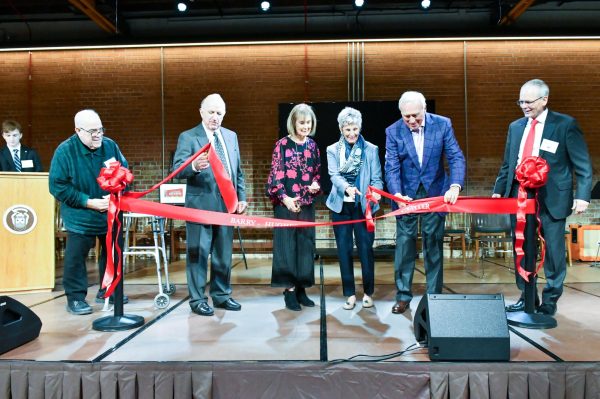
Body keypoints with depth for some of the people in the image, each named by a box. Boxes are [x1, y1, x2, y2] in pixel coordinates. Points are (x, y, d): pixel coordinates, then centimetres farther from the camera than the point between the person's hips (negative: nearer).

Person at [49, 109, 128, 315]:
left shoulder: (110, 145, -3)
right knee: (76, 257, 0)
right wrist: (88, 202, -18)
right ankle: (75, 297, 15)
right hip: (80, 217, -4)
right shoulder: (65, 150, -13)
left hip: (109, 213, 4)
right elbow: (57, 186, -13)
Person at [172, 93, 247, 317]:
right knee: (198, 253, 1)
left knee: (224, 254, 12)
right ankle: (197, 300, 12)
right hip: (201, 204, -5)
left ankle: (221, 295, 25)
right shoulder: (188, 137, -3)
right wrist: (194, 166, -34)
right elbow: (177, 169, -14)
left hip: (227, 204, 5)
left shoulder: (231, 136, 14)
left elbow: (238, 170, 16)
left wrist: (241, 197, 8)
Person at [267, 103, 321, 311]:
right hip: (286, 203, -5)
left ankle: (301, 288, 19)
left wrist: (315, 184, -6)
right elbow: (275, 174, -7)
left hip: (307, 203, 5)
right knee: (287, 244, -1)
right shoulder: (282, 144, -4)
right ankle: (289, 290, 8)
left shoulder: (312, 145, 9)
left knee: (305, 244, 8)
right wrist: (284, 197, -18)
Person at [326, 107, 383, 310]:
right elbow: (334, 175, -9)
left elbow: (376, 178, -1)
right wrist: (346, 188, -30)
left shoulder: (371, 149, 3)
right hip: (341, 206, 1)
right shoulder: (332, 150, 5)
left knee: (365, 249, 0)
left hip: (363, 206, -1)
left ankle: (368, 292, 16)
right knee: (344, 250, 5)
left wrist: (376, 191, -24)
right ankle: (350, 294, 17)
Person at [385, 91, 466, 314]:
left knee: (434, 245, 8)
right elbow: (392, 168, -11)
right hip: (406, 195, 0)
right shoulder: (393, 132, -6)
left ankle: (434, 295, 21)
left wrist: (455, 186, -25)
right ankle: (403, 295, 15)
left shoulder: (443, 125, -5)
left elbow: (456, 158, -9)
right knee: (405, 244, 2)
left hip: (435, 193, 0)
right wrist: (397, 195, -27)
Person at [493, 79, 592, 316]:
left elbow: (583, 166, -4)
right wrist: (499, 190, 7)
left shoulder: (565, 125, -2)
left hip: (551, 201, -4)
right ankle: (527, 298, 23)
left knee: (553, 254, 5)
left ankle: (549, 303, 20)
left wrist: (582, 196, -15)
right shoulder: (515, 127, 11)